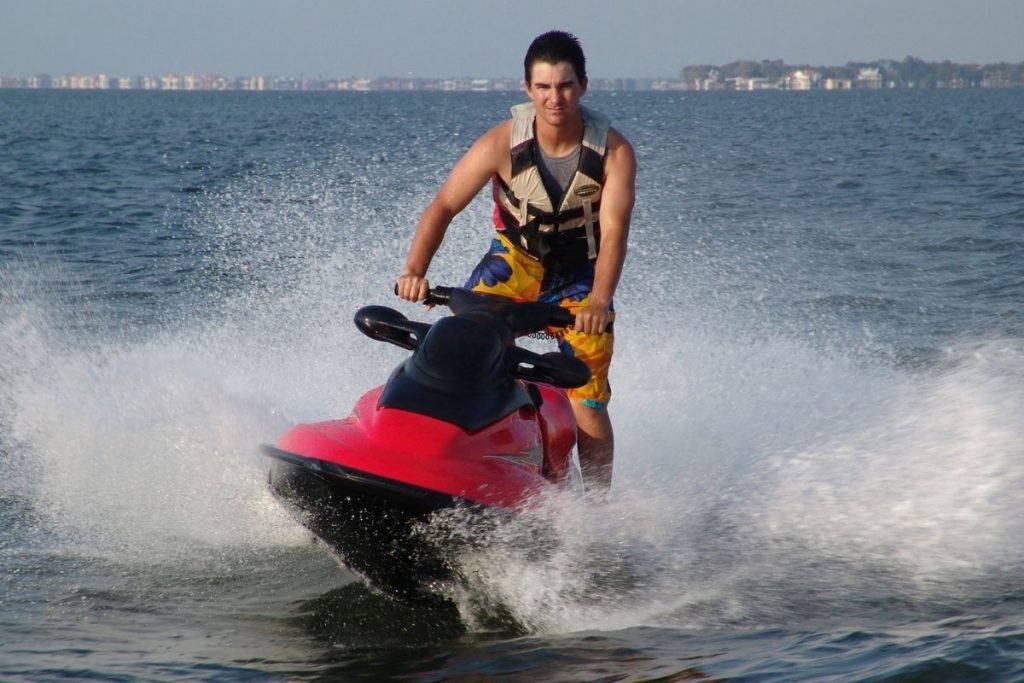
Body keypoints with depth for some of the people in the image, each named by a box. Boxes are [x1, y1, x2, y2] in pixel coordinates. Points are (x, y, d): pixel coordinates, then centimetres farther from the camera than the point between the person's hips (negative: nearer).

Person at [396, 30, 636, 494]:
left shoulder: (614, 153, -19)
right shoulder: (503, 143, -19)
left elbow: (613, 232, -26)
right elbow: (444, 206, -19)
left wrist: (599, 301, -42)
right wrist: (414, 271, -35)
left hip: (582, 274, -1)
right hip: (515, 259, 1)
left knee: (587, 399, -9)